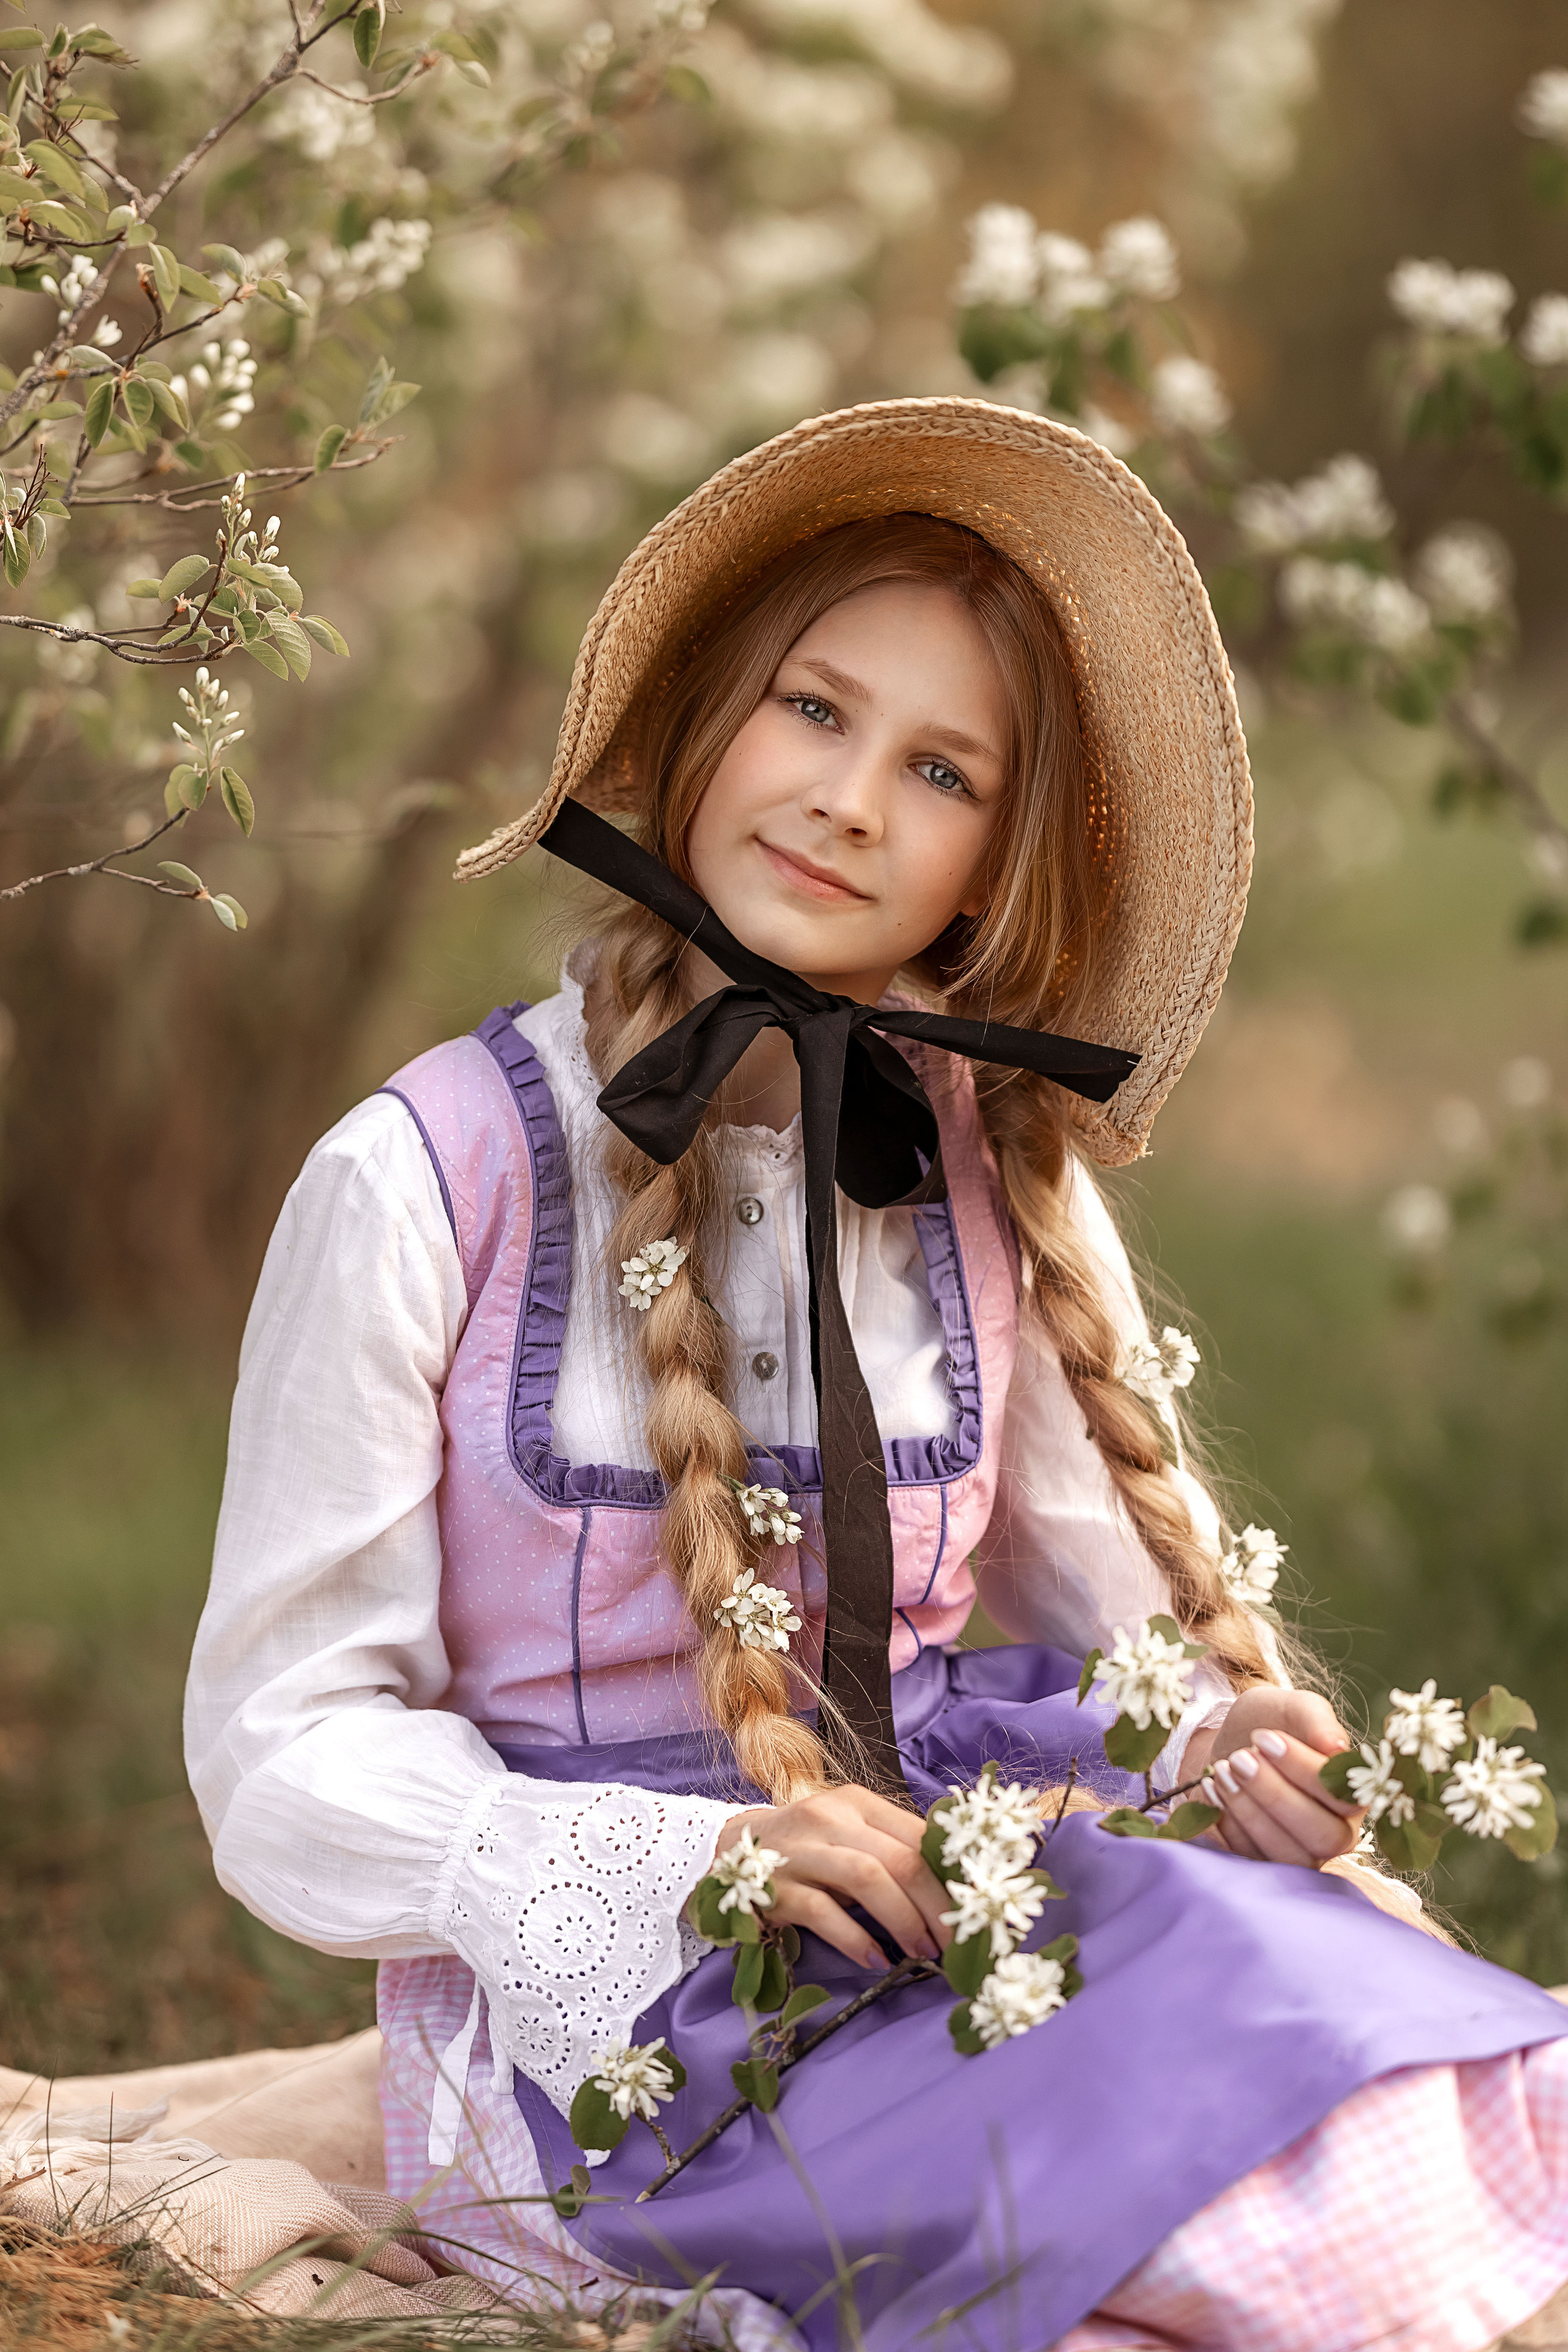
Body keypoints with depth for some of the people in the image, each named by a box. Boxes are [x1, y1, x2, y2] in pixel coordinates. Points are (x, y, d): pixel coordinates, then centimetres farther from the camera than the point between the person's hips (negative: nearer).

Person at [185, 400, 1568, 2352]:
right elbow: (286, 1747, -4)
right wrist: (683, 1862, -20)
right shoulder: (427, 1181, -4)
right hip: (579, 2002, -4)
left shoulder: (1000, 1181, 8)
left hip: (942, 1907, 4)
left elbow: (1138, 1611, 15)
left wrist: (1244, 1751, -10)